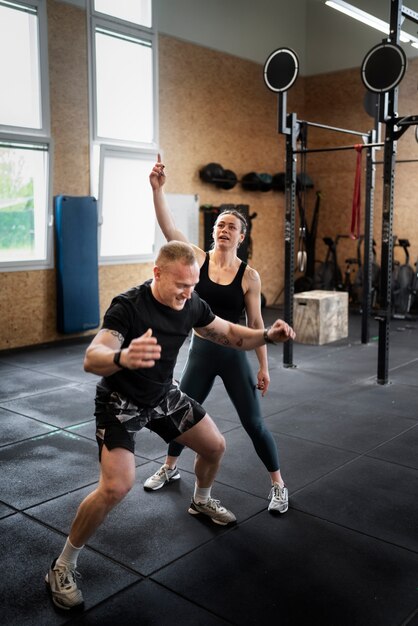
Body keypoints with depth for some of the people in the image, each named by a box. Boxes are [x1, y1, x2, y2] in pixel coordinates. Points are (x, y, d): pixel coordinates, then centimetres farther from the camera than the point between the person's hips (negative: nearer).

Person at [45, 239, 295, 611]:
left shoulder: (190, 304, -12)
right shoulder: (128, 307, -32)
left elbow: (228, 334, 3)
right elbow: (92, 359, -46)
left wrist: (267, 335, -16)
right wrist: (122, 358, -70)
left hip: (164, 395, 7)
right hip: (121, 402, -6)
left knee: (215, 447, 14)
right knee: (116, 487, -23)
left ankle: (201, 502, 47)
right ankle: (62, 567, -1)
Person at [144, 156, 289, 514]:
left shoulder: (249, 276, -8)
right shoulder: (199, 259, -5)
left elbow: (256, 324, -3)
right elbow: (168, 228, -18)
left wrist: (264, 366, -1)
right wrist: (157, 189, -30)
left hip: (233, 354, -2)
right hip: (200, 351, 3)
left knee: (253, 422, 3)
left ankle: (279, 485, 22)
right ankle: (169, 469, 43)